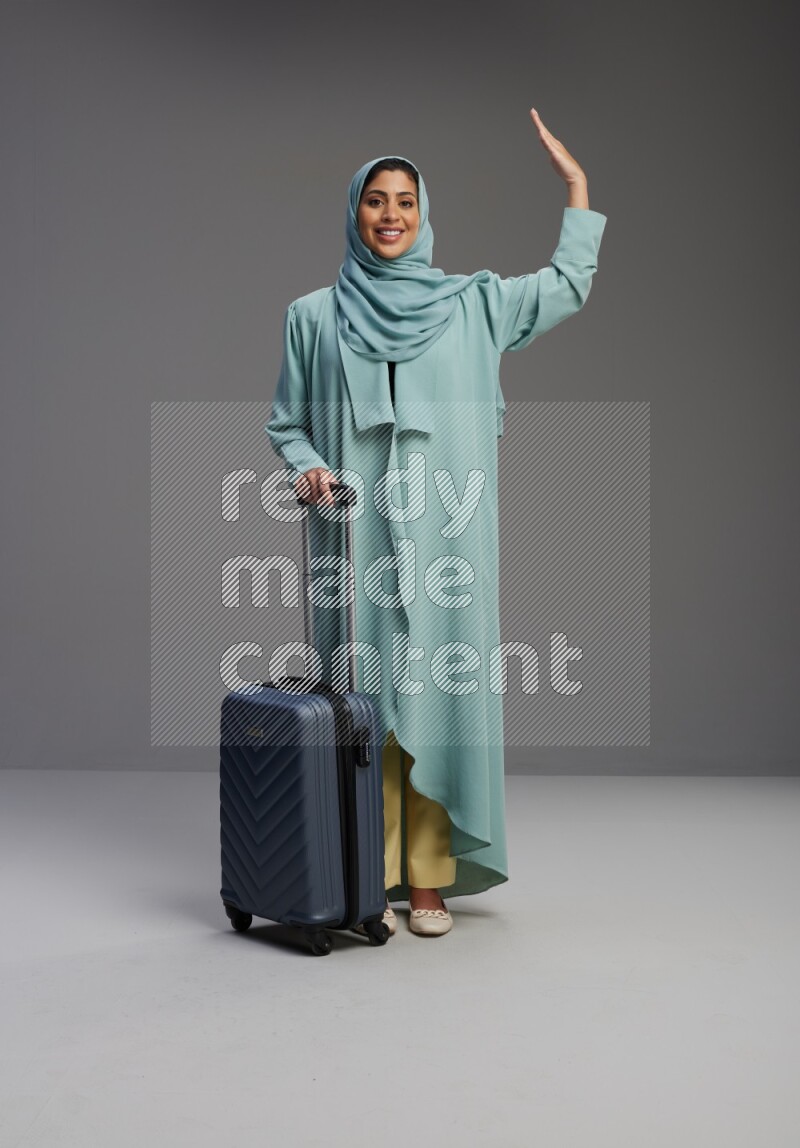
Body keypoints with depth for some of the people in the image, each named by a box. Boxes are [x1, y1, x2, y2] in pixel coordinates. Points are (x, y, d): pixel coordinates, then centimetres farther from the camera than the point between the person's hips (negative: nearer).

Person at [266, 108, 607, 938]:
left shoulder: (469, 303, 11)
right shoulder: (313, 316, 10)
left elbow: (568, 287, 19)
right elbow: (286, 422, 12)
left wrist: (575, 181, 17)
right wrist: (306, 468, -8)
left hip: (440, 540, 1)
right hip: (356, 539, 0)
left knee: (435, 698, 0)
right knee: (363, 700, 0)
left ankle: (429, 881, 10)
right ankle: (368, 881, 11)